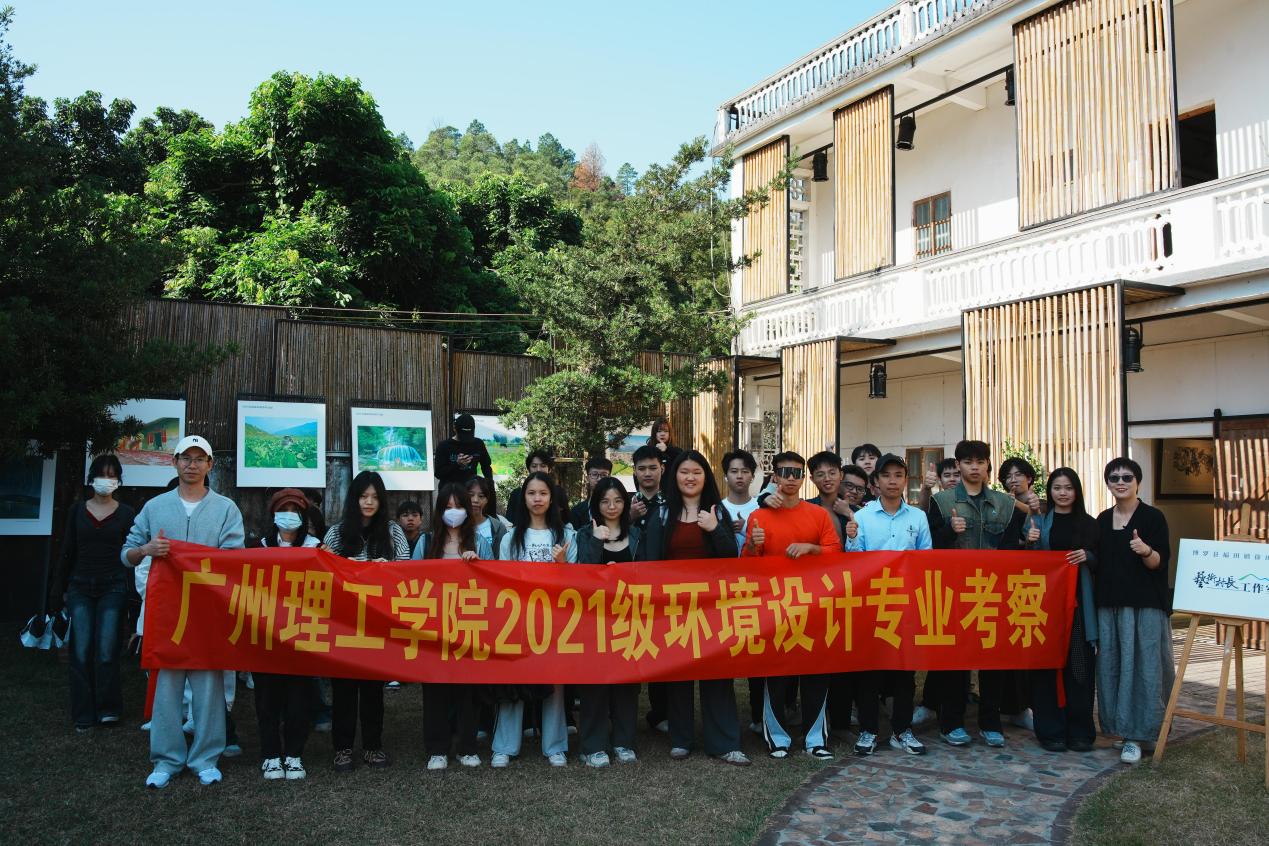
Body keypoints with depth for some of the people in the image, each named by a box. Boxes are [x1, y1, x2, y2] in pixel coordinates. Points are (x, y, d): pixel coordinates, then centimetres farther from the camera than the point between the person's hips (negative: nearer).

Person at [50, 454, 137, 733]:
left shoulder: (126, 513, 3)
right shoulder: (78, 510, 9)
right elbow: (68, 552, 12)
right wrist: (59, 589, 10)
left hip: (113, 587, -2)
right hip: (80, 587, 2)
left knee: (106, 651, -8)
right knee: (81, 652, -3)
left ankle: (108, 710, 5)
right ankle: (84, 716, 6)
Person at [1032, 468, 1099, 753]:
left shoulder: (1089, 524, 11)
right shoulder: (1039, 521, 7)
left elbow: (1101, 562, 12)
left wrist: (1088, 556, -7)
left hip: (1079, 602, 1)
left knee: (1079, 665, 1)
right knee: (1046, 664, 0)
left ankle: (1080, 730, 12)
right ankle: (1050, 730, 8)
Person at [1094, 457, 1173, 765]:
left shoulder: (1153, 517, -5)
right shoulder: (1103, 520, 12)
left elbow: (1160, 563, -11)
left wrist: (1146, 551, -29)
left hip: (1145, 605, -5)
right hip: (1109, 604, 5)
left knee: (1142, 666, -4)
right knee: (1111, 665, 5)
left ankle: (1136, 734, 0)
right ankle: (1119, 724, 16)